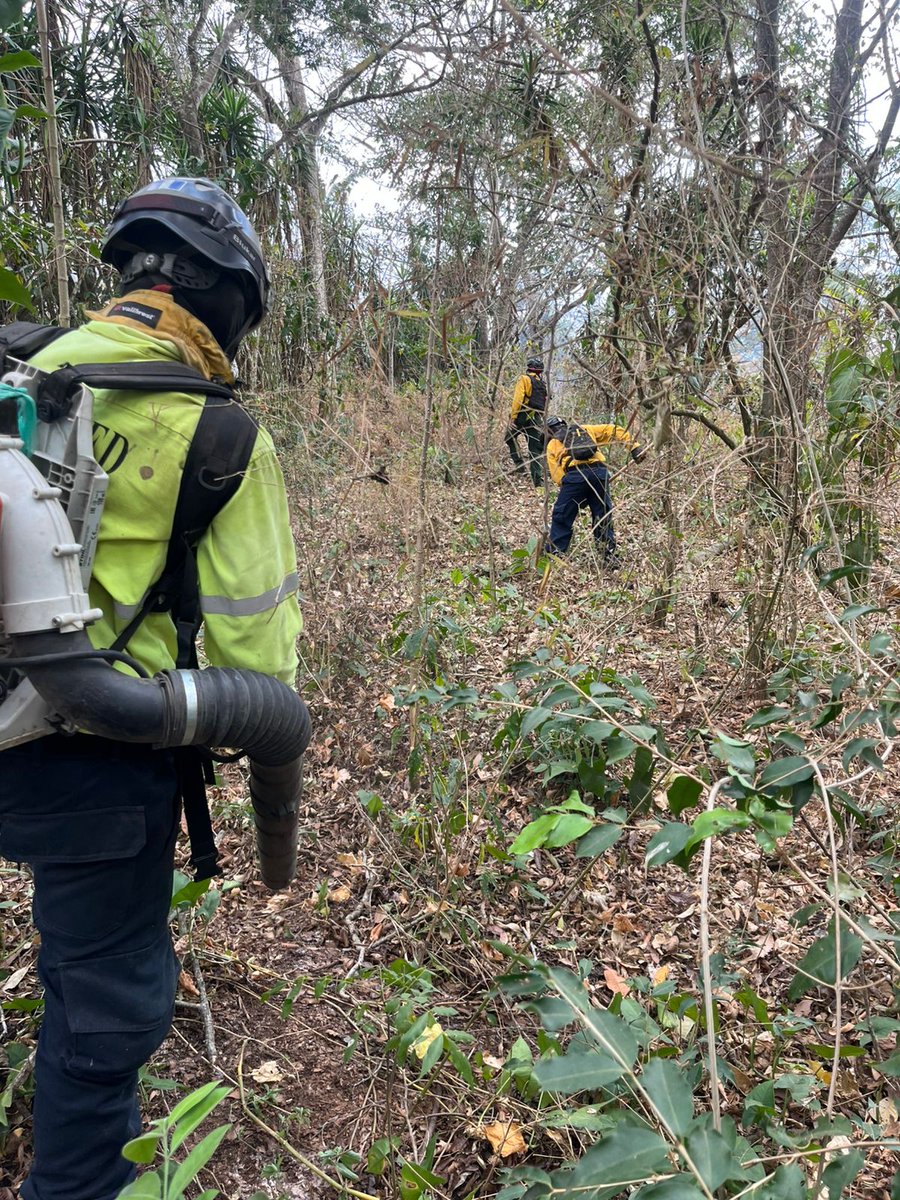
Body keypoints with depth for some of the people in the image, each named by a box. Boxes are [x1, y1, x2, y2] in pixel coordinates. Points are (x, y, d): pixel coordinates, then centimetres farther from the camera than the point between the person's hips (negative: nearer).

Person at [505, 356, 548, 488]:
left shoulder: (524, 379, -1)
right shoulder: (544, 385, 17)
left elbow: (518, 399, -13)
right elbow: (545, 405, 15)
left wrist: (512, 417, -15)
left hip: (523, 417, -5)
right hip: (538, 420, 5)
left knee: (510, 438, 18)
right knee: (536, 450, 6)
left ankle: (519, 464, 3)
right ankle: (538, 480, -1)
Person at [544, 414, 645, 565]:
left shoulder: (552, 445, 20)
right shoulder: (585, 430, 29)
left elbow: (557, 474, 8)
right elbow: (614, 431, 21)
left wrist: (577, 497, 10)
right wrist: (634, 447, 16)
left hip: (575, 475, -3)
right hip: (600, 473, 3)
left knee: (561, 518, 8)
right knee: (603, 518, 13)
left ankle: (554, 555, 9)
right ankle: (609, 557, 15)